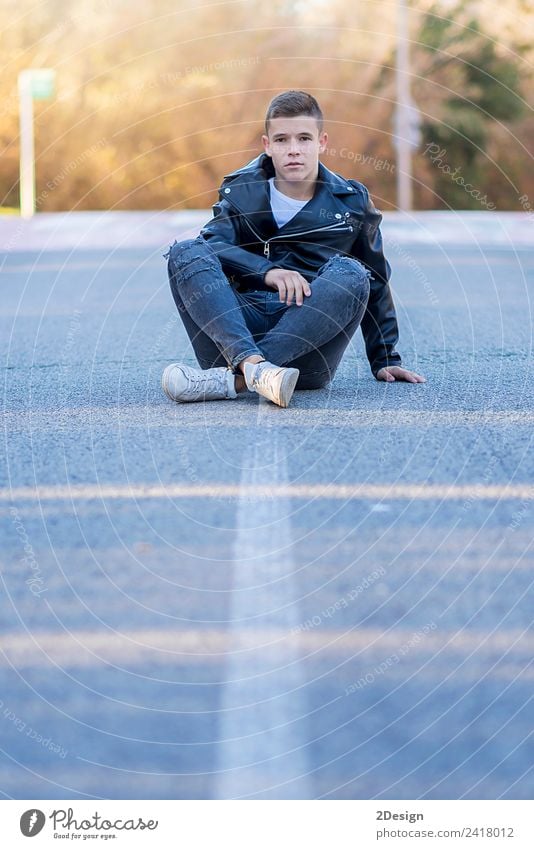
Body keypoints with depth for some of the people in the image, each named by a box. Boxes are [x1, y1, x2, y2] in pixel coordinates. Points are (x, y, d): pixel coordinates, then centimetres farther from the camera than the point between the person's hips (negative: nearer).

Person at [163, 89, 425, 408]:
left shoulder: (351, 202, 14)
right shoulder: (242, 191, 12)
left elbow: (376, 283, 21)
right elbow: (212, 244, -8)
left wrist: (386, 361, 18)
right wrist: (267, 271, -26)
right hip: (246, 325, 0)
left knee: (350, 275, -30)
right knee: (185, 252, -21)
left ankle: (231, 378, -41)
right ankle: (253, 365, -46)